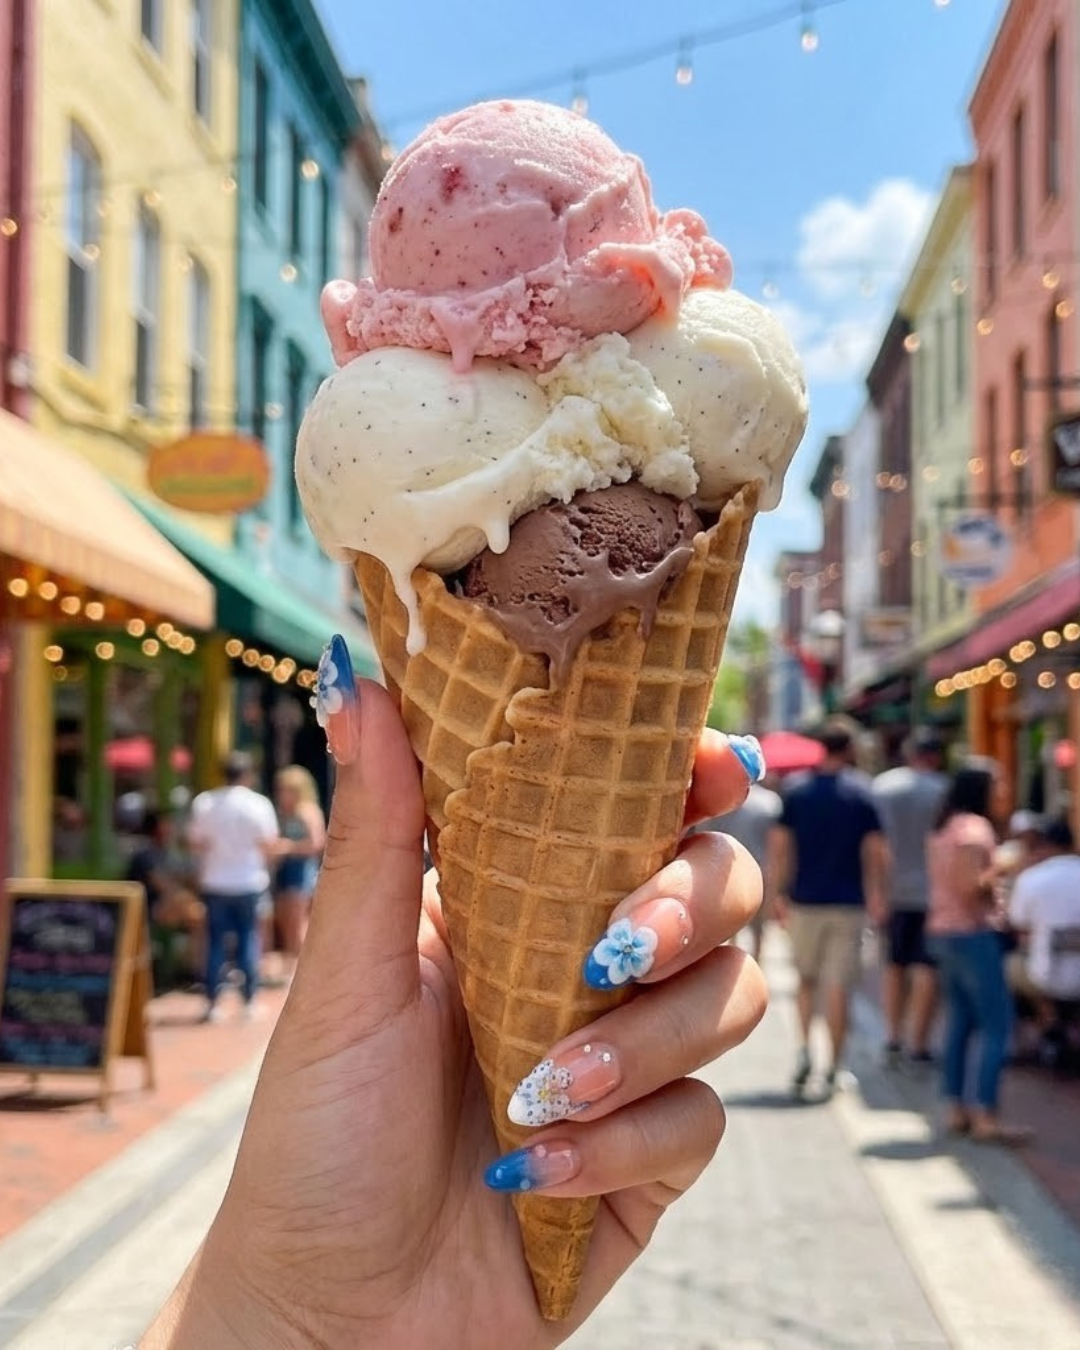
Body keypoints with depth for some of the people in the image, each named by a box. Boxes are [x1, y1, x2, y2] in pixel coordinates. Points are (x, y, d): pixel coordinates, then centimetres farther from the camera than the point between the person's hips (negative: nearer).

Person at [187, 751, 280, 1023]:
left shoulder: (204, 802, -3)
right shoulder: (259, 804, -8)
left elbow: (195, 843, -2)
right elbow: (270, 846, -8)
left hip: (215, 883, 1)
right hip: (250, 882, -1)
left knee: (216, 942, 7)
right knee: (248, 940, 8)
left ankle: (212, 1003, 6)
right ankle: (249, 1002, 9)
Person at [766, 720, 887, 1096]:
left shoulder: (796, 791, 2)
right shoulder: (860, 794, -2)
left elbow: (779, 846, -1)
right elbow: (875, 852, -4)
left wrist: (775, 893, 5)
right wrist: (877, 896, 4)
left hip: (805, 901, 1)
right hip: (848, 903, -1)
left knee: (806, 979, 15)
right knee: (838, 986, 2)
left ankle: (804, 1047, -4)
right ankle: (833, 1068, 4)